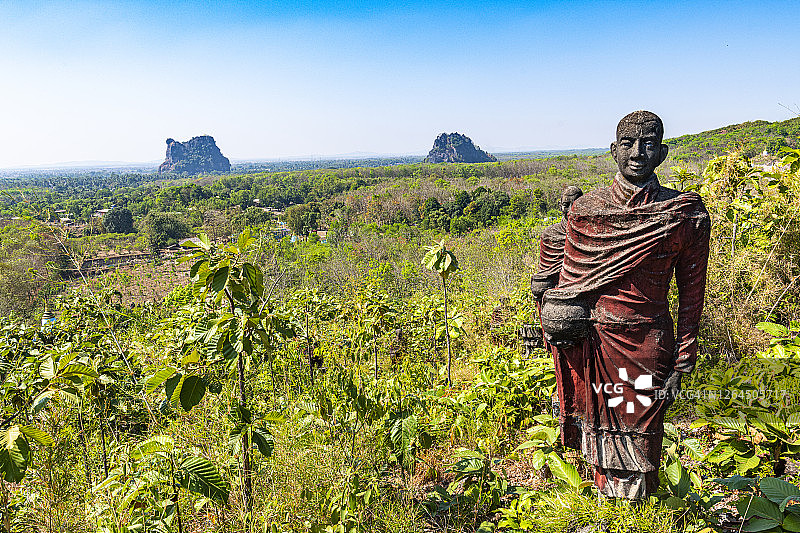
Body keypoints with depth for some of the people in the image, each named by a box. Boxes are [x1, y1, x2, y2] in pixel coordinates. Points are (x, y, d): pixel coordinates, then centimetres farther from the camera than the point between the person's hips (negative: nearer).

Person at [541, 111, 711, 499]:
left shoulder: (686, 216, -5)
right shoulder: (585, 210, -1)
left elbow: (691, 293, 2)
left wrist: (681, 365, 2)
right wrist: (562, 335, 6)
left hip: (648, 349, -1)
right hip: (593, 345, 1)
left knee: (640, 453, 10)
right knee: (602, 443, 16)